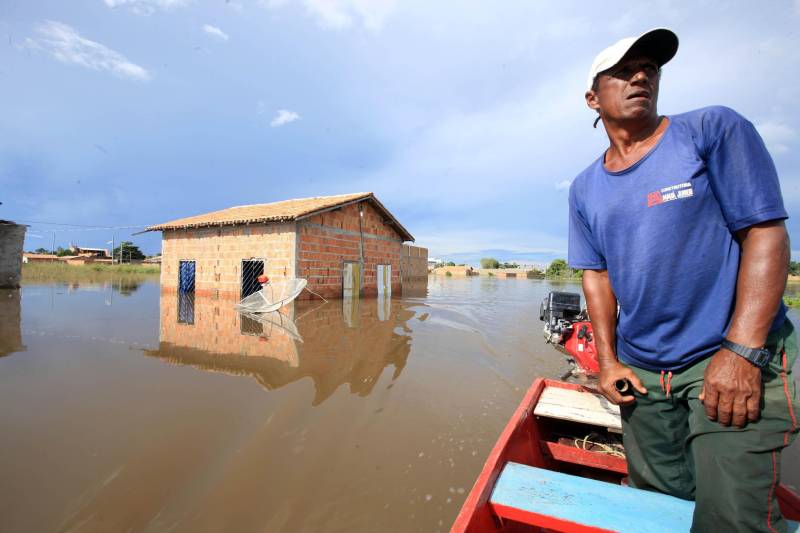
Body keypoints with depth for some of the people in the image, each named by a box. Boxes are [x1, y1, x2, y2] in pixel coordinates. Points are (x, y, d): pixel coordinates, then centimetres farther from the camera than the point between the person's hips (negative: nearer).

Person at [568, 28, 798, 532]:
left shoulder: (714, 130, -5)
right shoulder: (585, 188, 6)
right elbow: (597, 273, 8)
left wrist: (742, 352, -19)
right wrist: (608, 358, 1)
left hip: (735, 359, -4)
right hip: (640, 371, 5)